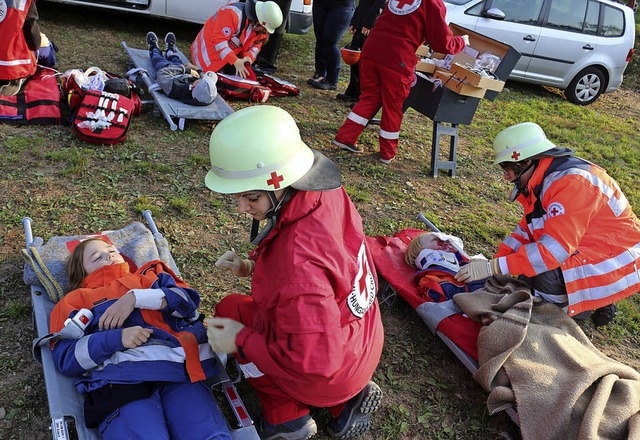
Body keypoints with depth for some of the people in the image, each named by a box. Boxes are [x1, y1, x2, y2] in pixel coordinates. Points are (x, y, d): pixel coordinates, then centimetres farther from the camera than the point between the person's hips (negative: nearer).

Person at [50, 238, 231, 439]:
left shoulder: (152, 276, 30)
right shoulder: (76, 300, 25)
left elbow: (188, 299, 11)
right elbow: (66, 358, 8)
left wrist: (136, 297, 0)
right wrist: (116, 338, -8)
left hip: (178, 365, 1)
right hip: (121, 377, -1)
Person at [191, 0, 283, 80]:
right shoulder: (232, 13, -29)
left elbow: (256, 45, 3)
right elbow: (219, 40, -30)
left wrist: (248, 57, -20)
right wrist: (235, 61, -31)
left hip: (231, 56, 8)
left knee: (250, 78, 1)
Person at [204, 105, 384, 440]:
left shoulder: (297, 260, -38)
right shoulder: (328, 194, -13)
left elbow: (314, 359, -31)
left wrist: (239, 341, -20)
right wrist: (256, 268, 0)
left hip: (330, 372, -7)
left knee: (229, 310, 8)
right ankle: (349, 398, 18)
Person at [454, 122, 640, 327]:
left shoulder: (571, 183, -29)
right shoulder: (540, 178, 0)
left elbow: (554, 249, -33)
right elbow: (526, 228, 6)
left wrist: (493, 267, -33)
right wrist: (495, 260, -8)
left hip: (615, 262, -9)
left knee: (543, 278, -28)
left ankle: (592, 303, -1)